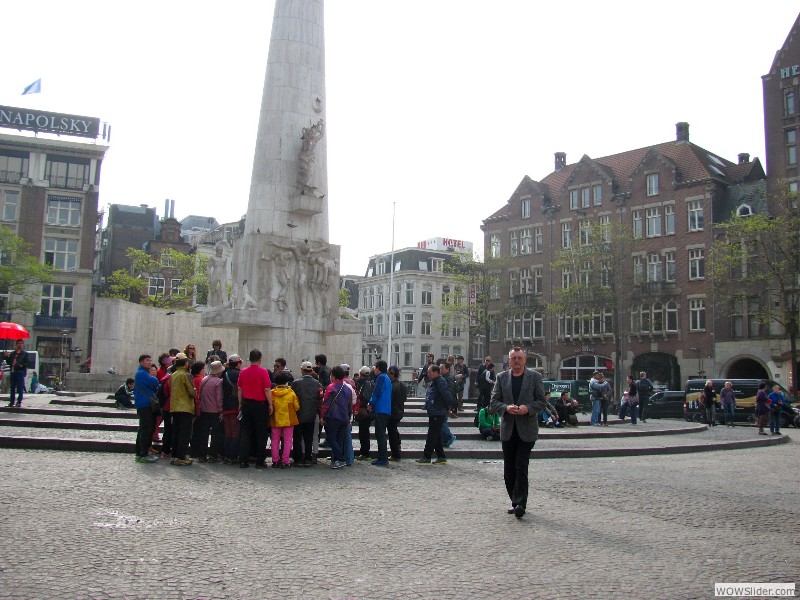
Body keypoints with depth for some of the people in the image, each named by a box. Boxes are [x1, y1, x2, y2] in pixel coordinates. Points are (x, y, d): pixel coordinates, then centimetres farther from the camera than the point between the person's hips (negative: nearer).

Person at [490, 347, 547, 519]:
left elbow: (541, 401, 1)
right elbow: (494, 401, 6)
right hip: (508, 429, 3)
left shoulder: (534, 377, 2)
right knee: (509, 470, 8)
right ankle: (516, 501, 21)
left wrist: (527, 408, -16)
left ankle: (520, 504, -7)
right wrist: (506, 408, -14)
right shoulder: (501, 377, 8)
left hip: (526, 429, -3)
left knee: (521, 467, -10)